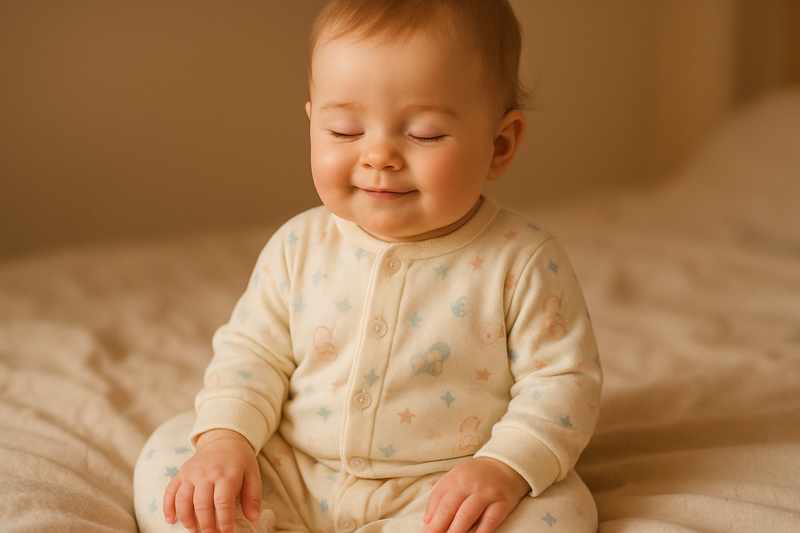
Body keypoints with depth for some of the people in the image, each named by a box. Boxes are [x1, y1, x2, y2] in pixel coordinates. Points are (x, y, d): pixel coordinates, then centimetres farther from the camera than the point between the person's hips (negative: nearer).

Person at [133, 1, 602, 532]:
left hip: (445, 489, -3)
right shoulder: (300, 247, -2)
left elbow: (564, 379, -8)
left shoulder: (524, 263, -12)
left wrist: (507, 467, -23)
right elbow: (253, 352, 7)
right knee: (167, 456, -7)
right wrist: (225, 437, -11)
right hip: (297, 480, 3)